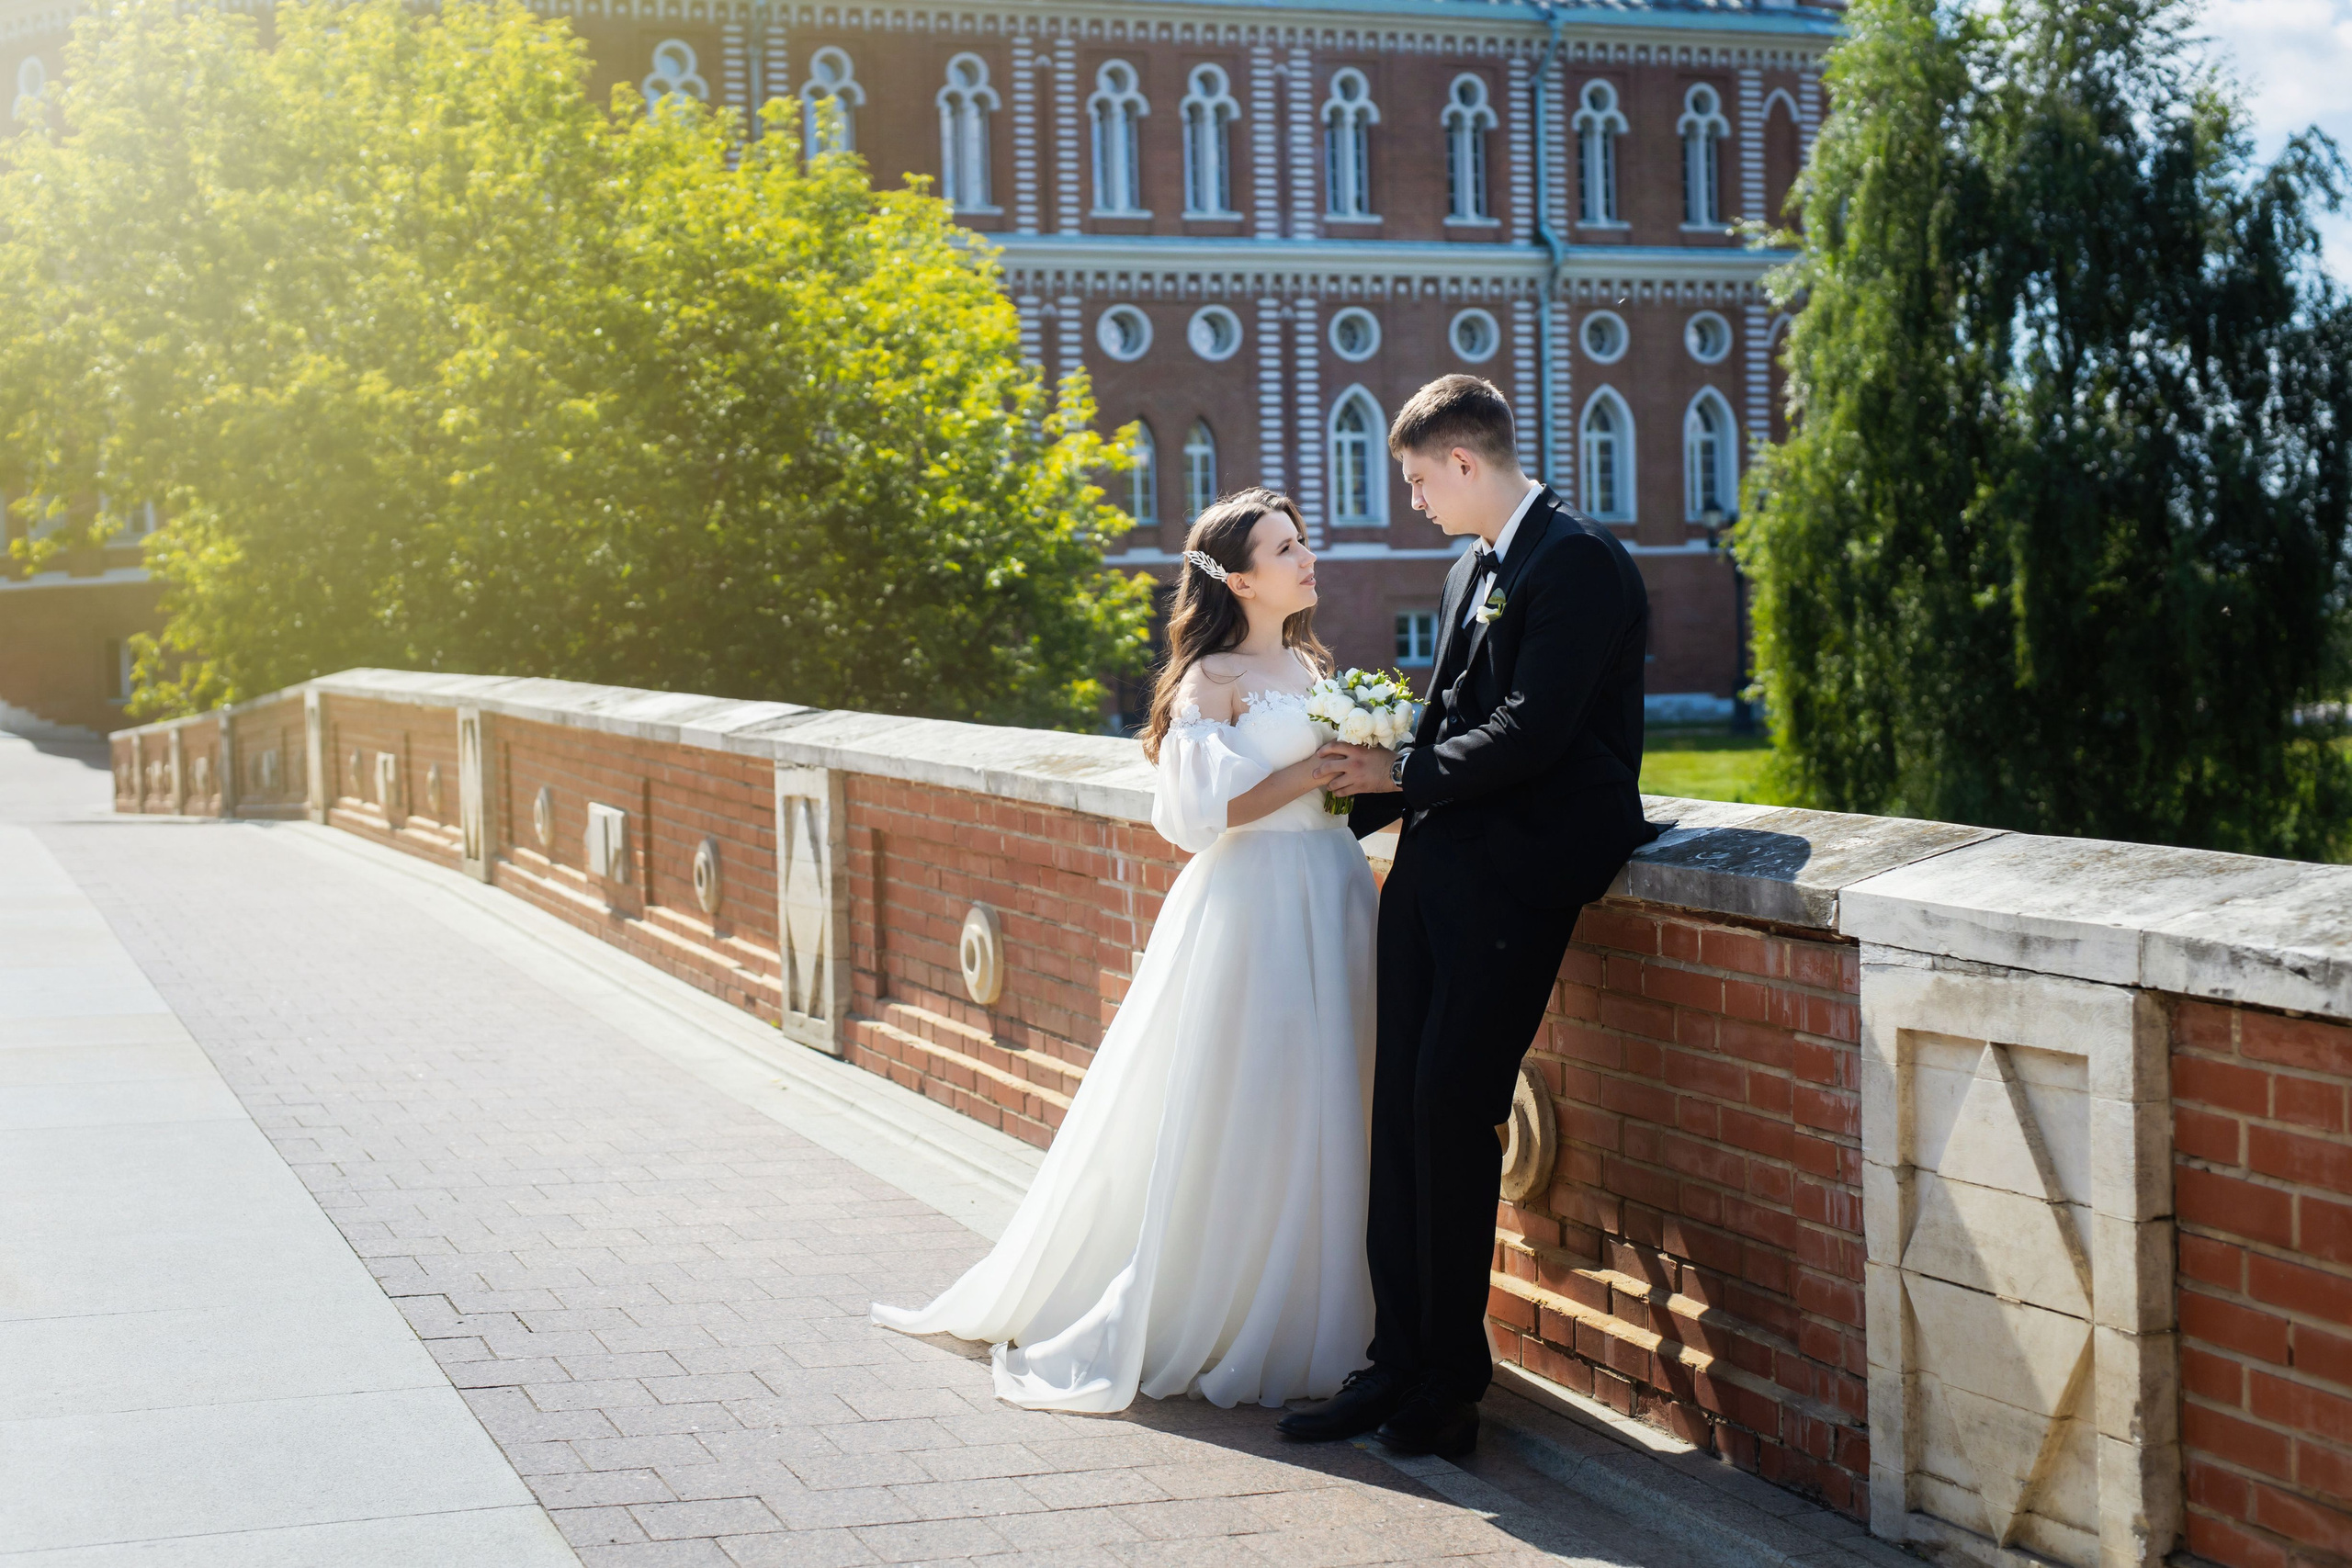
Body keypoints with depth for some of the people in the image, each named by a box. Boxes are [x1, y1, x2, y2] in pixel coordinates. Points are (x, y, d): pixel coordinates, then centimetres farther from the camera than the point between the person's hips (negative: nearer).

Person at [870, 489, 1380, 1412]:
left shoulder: (1312, 667, 15)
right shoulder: (1214, 679, -7)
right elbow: (1201, 811, -16)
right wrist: (1311, 773, -16)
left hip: (1330, 902, 7)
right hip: (1251, 909, -7)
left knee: (1318, 1114, 7)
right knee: (1226, 1120, -3)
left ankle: (1303, 1320, 16)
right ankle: (1172, 1323, 8)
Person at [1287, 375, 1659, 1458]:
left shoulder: (1579, 561, -11)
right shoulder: (1473, 571, 19)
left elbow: (1529, 734, -18)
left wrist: (1401, 776, -7)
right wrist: (1361, 798, 12)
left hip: (1517, 872, -9)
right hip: (1436, 864, 9)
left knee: (1451, 1108, -9)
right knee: (1402, 1108, 4)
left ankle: (1451, 1379, 2)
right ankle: (1401, 1364, 9)